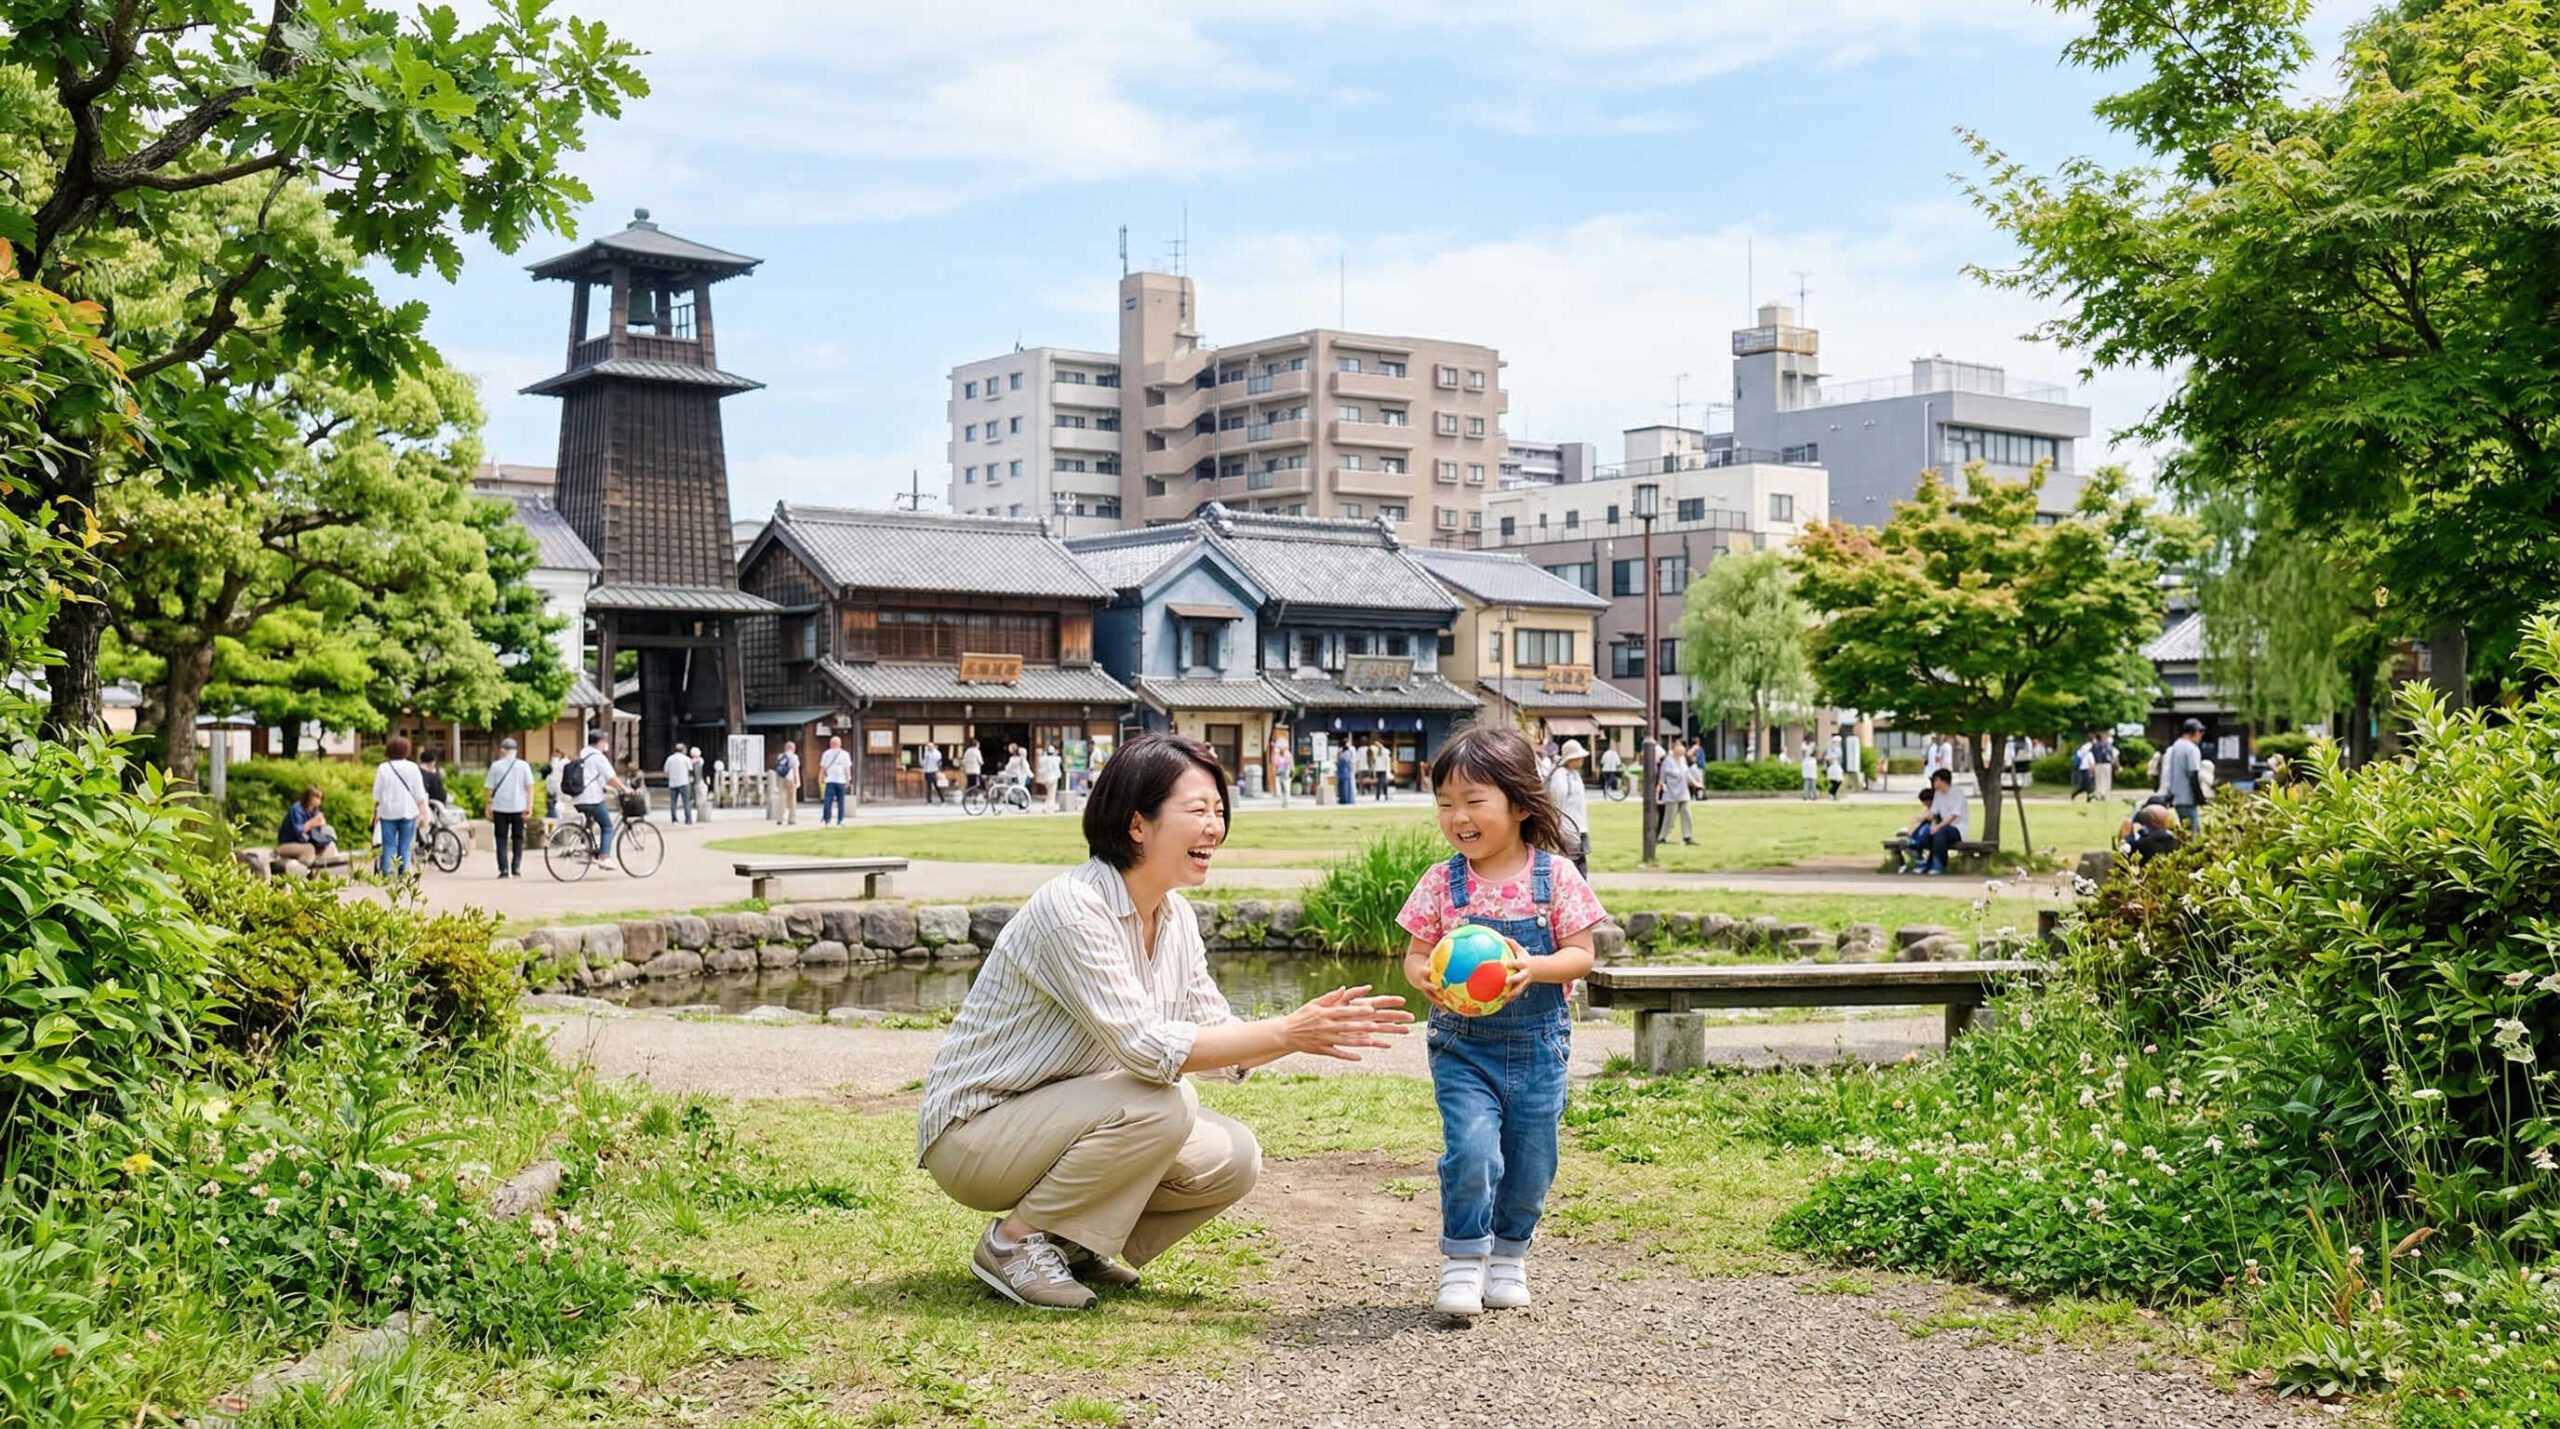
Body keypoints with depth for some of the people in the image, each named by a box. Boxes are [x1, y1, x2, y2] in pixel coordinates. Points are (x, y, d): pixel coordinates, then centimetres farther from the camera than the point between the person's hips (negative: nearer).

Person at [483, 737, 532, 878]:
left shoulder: (496, 766, -1)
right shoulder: (523, 766, 1)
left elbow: (489, 788, 1)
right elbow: (530, 787, -2)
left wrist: (488, 806, 9)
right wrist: (529, 806, 0)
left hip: (500, 808, -1)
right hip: (518, 808, 1)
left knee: (501, 840, 5)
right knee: (518, 839, 12)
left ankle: (504, 870, -3)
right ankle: (516, 869, 10)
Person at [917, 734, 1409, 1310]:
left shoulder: (1177, 918, 3)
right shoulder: (1072, 908, -24)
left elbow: (1217, 1041, 5)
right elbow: (1144, 1047, -31)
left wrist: (1317, 1027, -11)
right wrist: (1287, 1033, -29)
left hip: (1063, 1122, 8)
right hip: (972, 1133, -8)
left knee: (1233, 1159, -8)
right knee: (1163, 1106, -29)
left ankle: (1071, 1245, 9)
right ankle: (1014, 1241, -12)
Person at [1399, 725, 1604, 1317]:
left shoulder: (1556, 877, -6)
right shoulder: (1443, 883, -3)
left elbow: (1581, 955, -6)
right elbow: (1415, 954, 1)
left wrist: (1532, 968, -25)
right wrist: (1426, 978, -23)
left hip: (1537, 1045, 1)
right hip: (1463, 1045, -1)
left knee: (1531, 1162, 8)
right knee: (1471, 1148, -17)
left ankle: (1509, 1253, 32)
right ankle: (1463, 1259, 2)